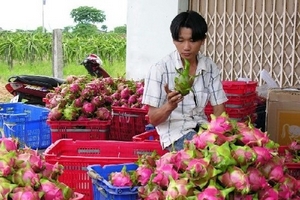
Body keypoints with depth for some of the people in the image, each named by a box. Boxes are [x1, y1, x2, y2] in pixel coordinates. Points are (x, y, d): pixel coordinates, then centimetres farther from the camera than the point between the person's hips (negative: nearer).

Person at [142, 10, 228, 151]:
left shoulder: (211, 68, 2)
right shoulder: (160, 69, -11)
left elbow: (219, 109, 4)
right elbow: (153, 119, -10)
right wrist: (169, 106, -32)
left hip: (201, 127, 5)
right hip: (175, 131, -5)